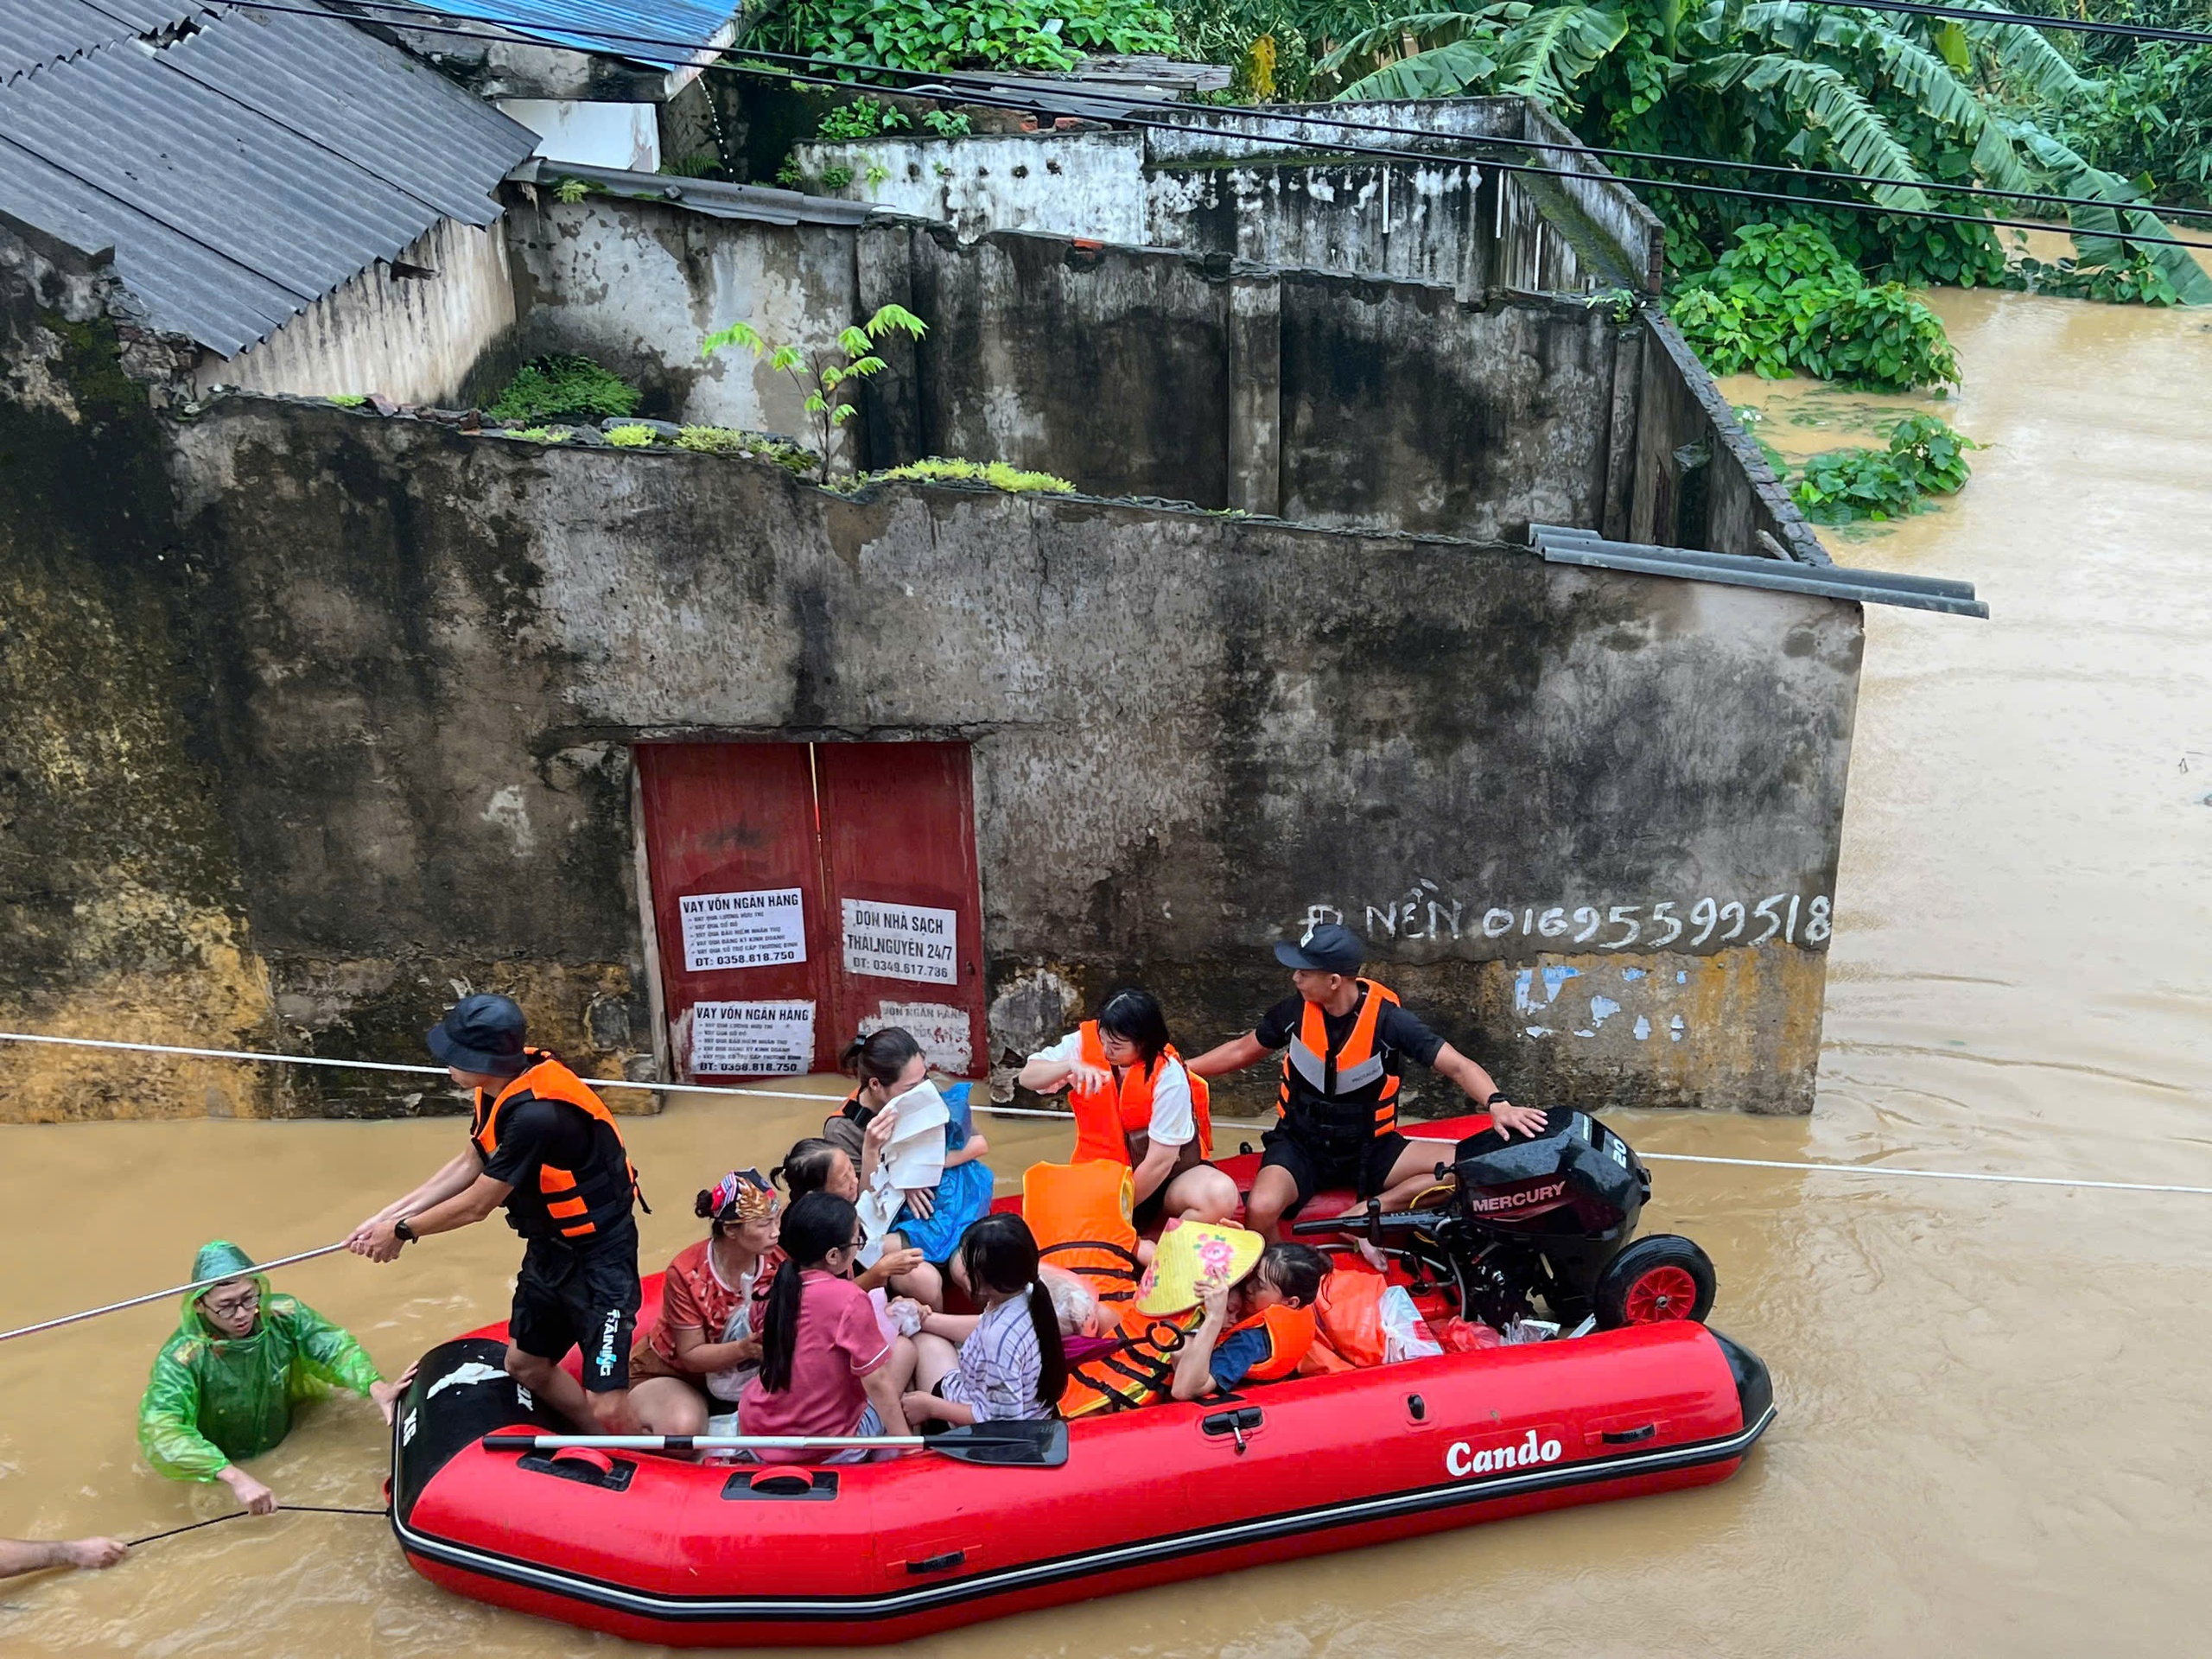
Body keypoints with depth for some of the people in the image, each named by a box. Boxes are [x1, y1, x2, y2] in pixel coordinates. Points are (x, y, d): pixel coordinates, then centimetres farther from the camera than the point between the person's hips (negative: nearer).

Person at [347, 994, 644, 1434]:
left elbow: (476, 1205, -22)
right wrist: (390, 1214, 5)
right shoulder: (500, 1086, -7)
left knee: (606, 1408, -14)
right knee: (526, 1365, 22)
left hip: (598, 1256, -10)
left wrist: (403, 1230, -6)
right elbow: (470, 1165, 9)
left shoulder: (536, 1114, -34)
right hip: (549, 1247, 10)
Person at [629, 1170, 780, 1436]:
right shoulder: (686, 1274, -26)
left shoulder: (777, 1262, -17)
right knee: (682, 1429, -36)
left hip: (741, 1377, 4)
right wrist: (745, 1348, -38)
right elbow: (691, 1355, -20)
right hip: (672, 1374, -4)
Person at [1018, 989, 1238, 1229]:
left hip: (1163, 1180, -2)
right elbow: (1027, 1077, -10)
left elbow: (1160, 1161, -20)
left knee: (1220, 1196, -33)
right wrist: (1071, 1066, -30)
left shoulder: (1168, 1074, -22)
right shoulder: (1085, 1042, -10)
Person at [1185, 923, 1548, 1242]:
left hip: (1369, 1149, 0)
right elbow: (1241, 1051, 11)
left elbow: (1457, 1066, -17)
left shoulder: (1388, 1019, -15)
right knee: (1261, 1210, -33)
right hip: (1300, 1145, 0)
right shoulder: (1294, 1012, -6)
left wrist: (1497, 1104, -36)